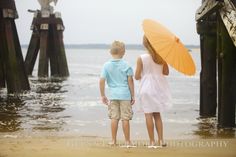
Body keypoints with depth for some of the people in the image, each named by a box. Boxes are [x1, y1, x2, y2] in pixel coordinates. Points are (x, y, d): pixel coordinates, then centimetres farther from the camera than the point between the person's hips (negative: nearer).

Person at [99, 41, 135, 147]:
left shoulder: (106, 65, 1)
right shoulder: (126, 65, -4)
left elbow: (102, 81, -3)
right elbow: (130, 81, -4)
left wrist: (103, 95, 7)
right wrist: (133, 96, 3)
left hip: (113, 95, 2)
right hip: (125, 94, -2)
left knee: (114, 117, 8)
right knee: (125, 118, 2)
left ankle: (113, 140, 13)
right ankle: (127, 141, 8)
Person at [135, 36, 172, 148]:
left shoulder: (141, 58, -13)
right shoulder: (161, 57, -4)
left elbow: (137, 76, -10)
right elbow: (166, 72, 6)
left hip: (147, 88, -4)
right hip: (159, 87, 4)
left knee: (148, 115, 3)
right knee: (157, 114, 15)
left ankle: (152, 141, 3)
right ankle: (161, 140, 13)